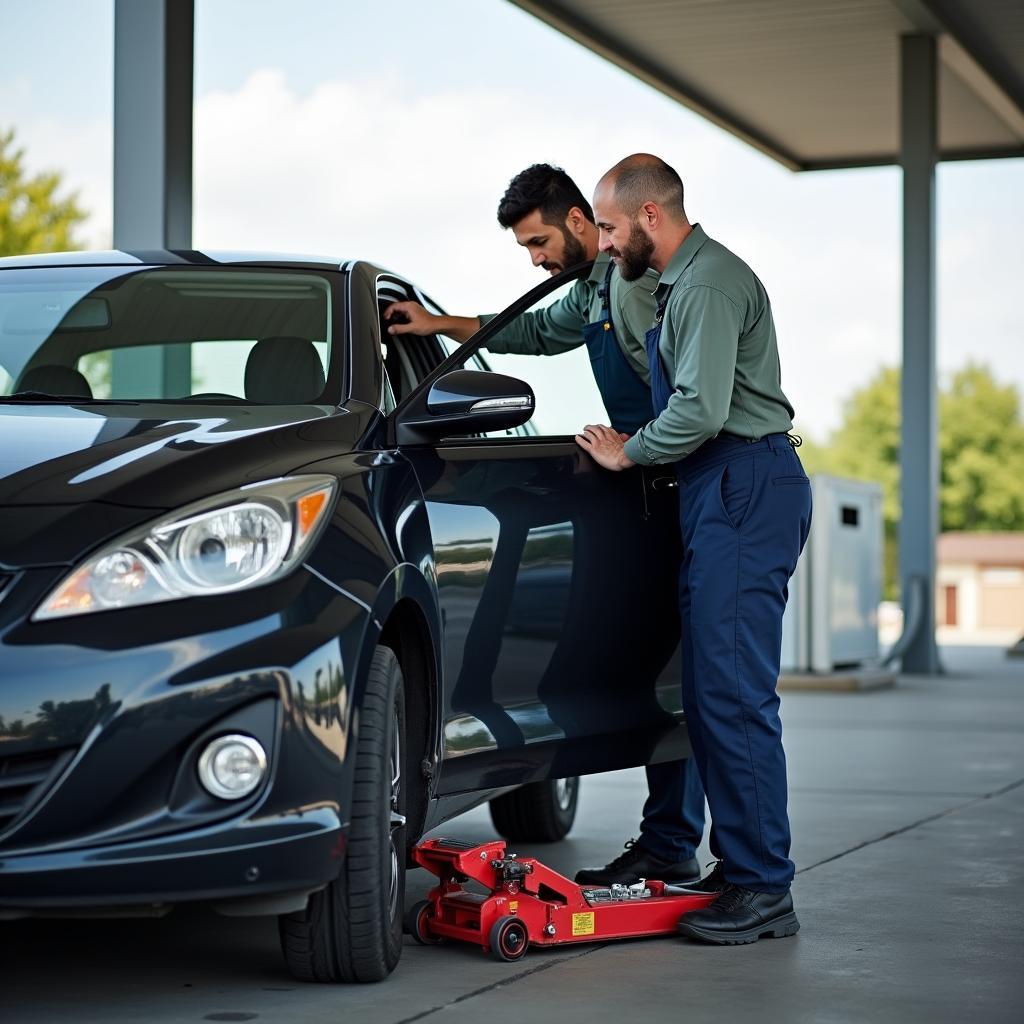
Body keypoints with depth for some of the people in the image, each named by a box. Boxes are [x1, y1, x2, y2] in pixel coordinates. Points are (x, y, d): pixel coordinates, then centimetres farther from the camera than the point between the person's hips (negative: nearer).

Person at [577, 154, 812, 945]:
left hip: (745, 490, -11)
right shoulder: (684, 280, 22)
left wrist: (628, 452, -5)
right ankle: (738, 870, 16)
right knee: (710, 692, 10)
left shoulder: (708, 283, -12)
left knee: (735, 693, -12)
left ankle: (764, 891, -9)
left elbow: (701, 409, -22)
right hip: (721, 493, 11)